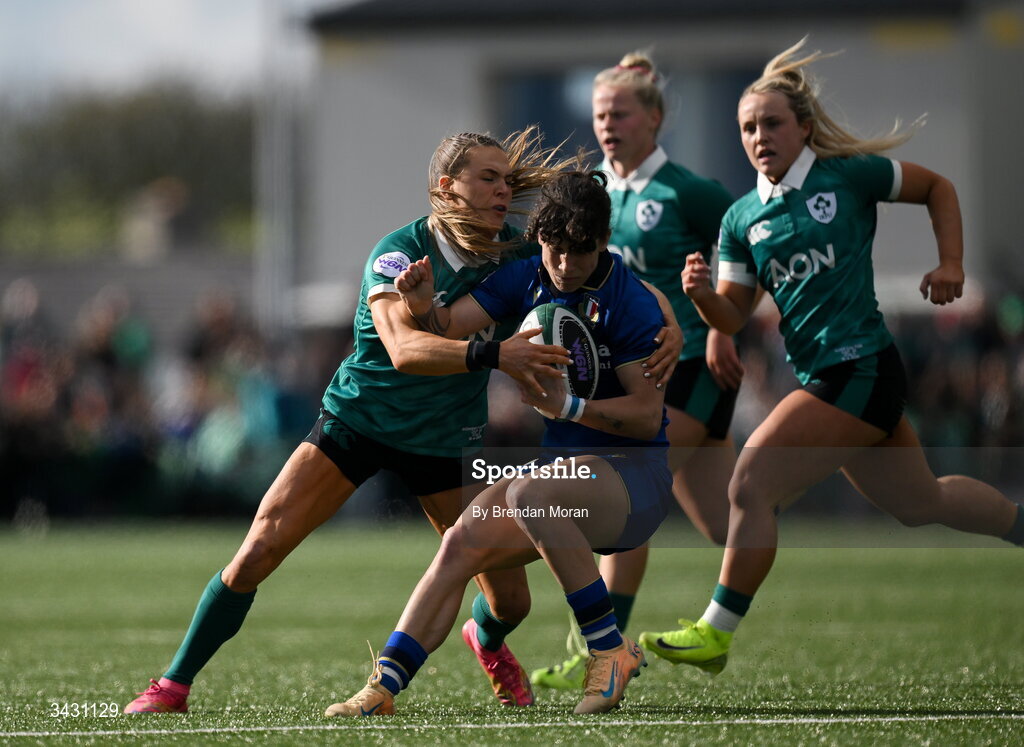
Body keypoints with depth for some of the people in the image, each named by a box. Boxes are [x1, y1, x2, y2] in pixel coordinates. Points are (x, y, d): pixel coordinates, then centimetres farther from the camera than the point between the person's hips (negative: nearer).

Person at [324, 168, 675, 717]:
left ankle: (611, 652, -25)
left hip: (635, 475, -6)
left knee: (529, 493, -35)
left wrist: (566, 405, -29)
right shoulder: (527, 279, 3)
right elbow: (451, 326, -5)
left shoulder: (631, 304, -15)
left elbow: (647, 415, -17)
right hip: (560, 462, 6)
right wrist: (425, 309, -28)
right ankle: (382, 688, -14)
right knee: (461, 543, -13)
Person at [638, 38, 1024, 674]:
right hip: (820, 376, 8)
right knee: (918, 501, 23)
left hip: (860, 370, -8)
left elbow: (936, 186, 9)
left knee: (752, 485, -16)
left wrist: (950, 264, -1)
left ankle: (716, 634, -9)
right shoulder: (741, 220, 9)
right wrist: (703, 293, -14)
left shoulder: (848, 176, -5)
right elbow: (733, 315, 7)